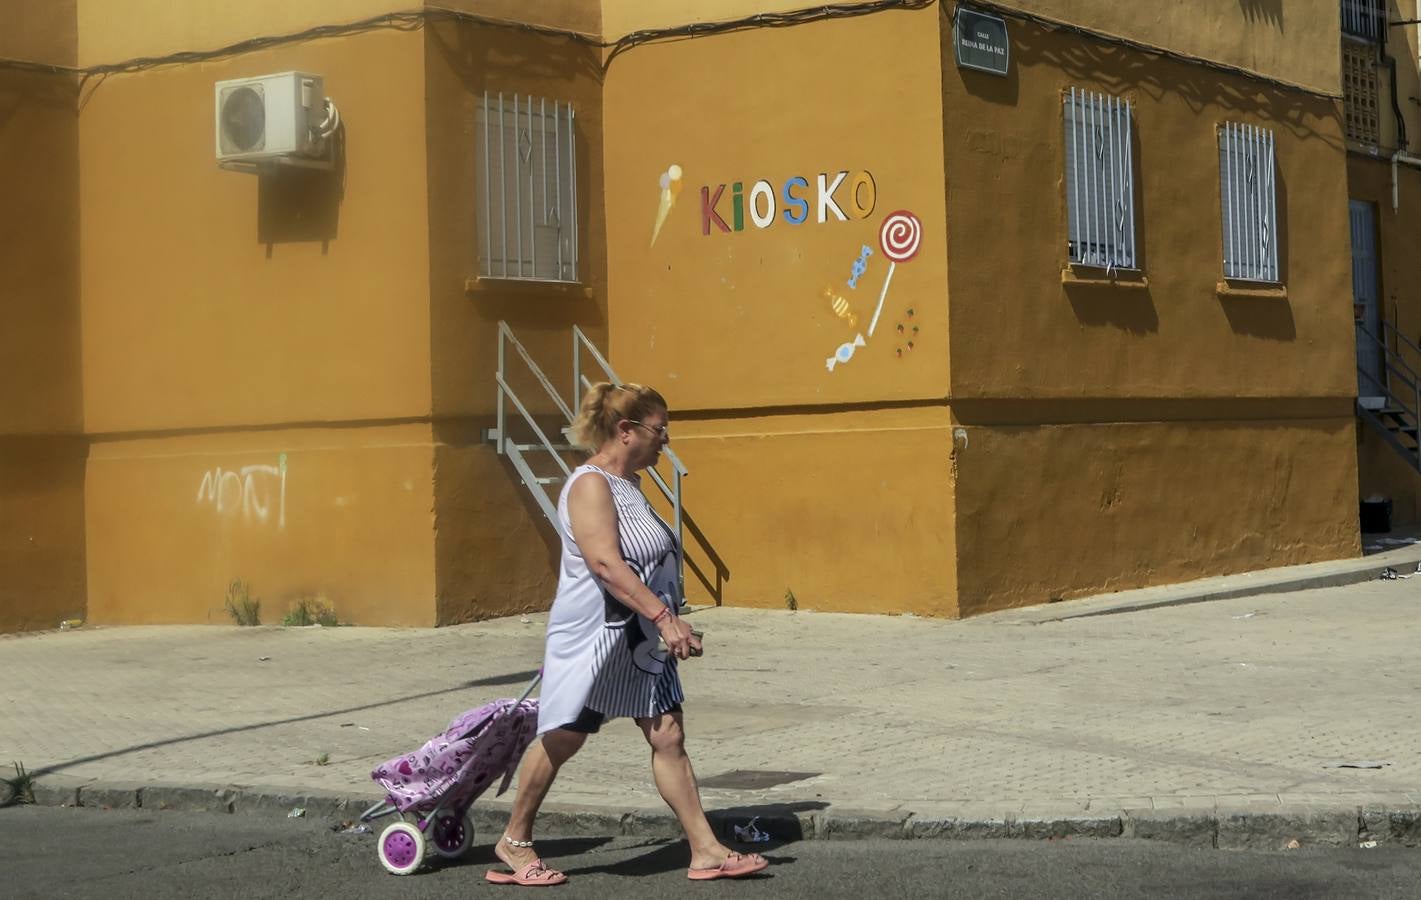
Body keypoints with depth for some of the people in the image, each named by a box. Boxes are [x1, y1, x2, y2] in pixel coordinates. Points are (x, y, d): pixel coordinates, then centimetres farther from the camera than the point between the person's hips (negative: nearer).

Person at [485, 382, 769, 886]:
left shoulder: (628, 484, 12)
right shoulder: (590, 485, -18)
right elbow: (606, 565, -29)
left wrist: (668, 624, 22)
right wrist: (664, 617, -33)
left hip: (641, 640, 9)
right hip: (591, 637, -9)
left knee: (668, 738, 4)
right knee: (561, 741, 4)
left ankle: (705, 851, 5)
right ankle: (514, 842, 21)